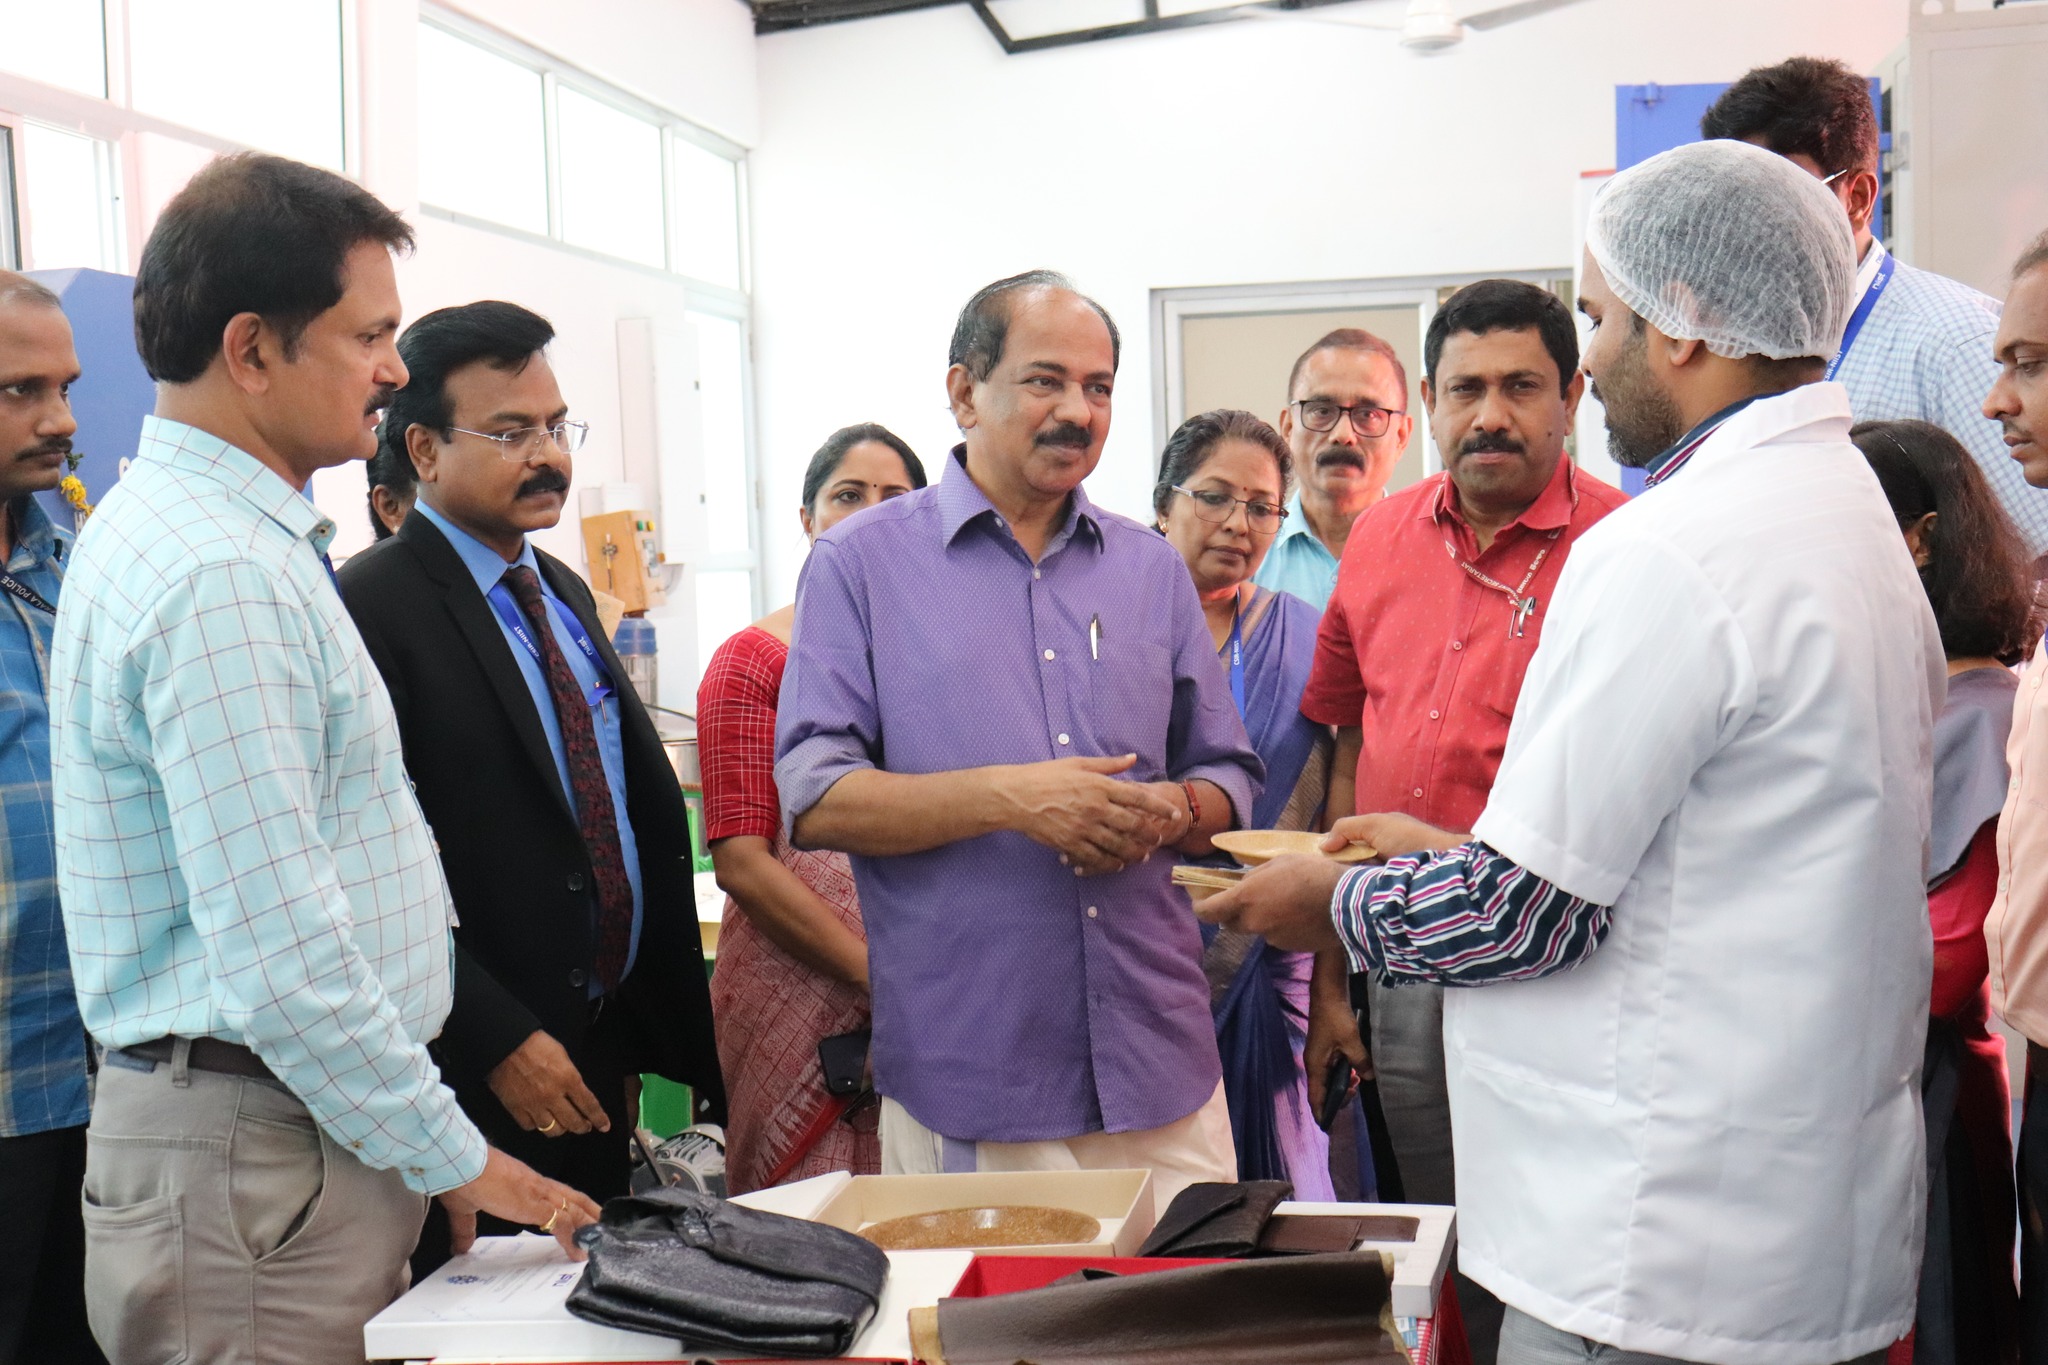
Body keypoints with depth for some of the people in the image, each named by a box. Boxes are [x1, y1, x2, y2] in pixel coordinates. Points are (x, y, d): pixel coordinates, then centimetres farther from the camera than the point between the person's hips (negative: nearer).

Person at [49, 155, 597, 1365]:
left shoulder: (231, 536, 12)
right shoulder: (218, 577, -20)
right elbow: (281, 956, -24)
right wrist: (458, 1160, -12)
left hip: (318, 1128, 9)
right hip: (258, 1160, -9)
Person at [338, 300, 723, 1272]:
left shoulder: (564, 593, 13)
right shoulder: (371, 609, -14)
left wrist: (654, 1033, 14)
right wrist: (499, 1042, -19)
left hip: (601, 1058, 8)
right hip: (480, 1076, -7)